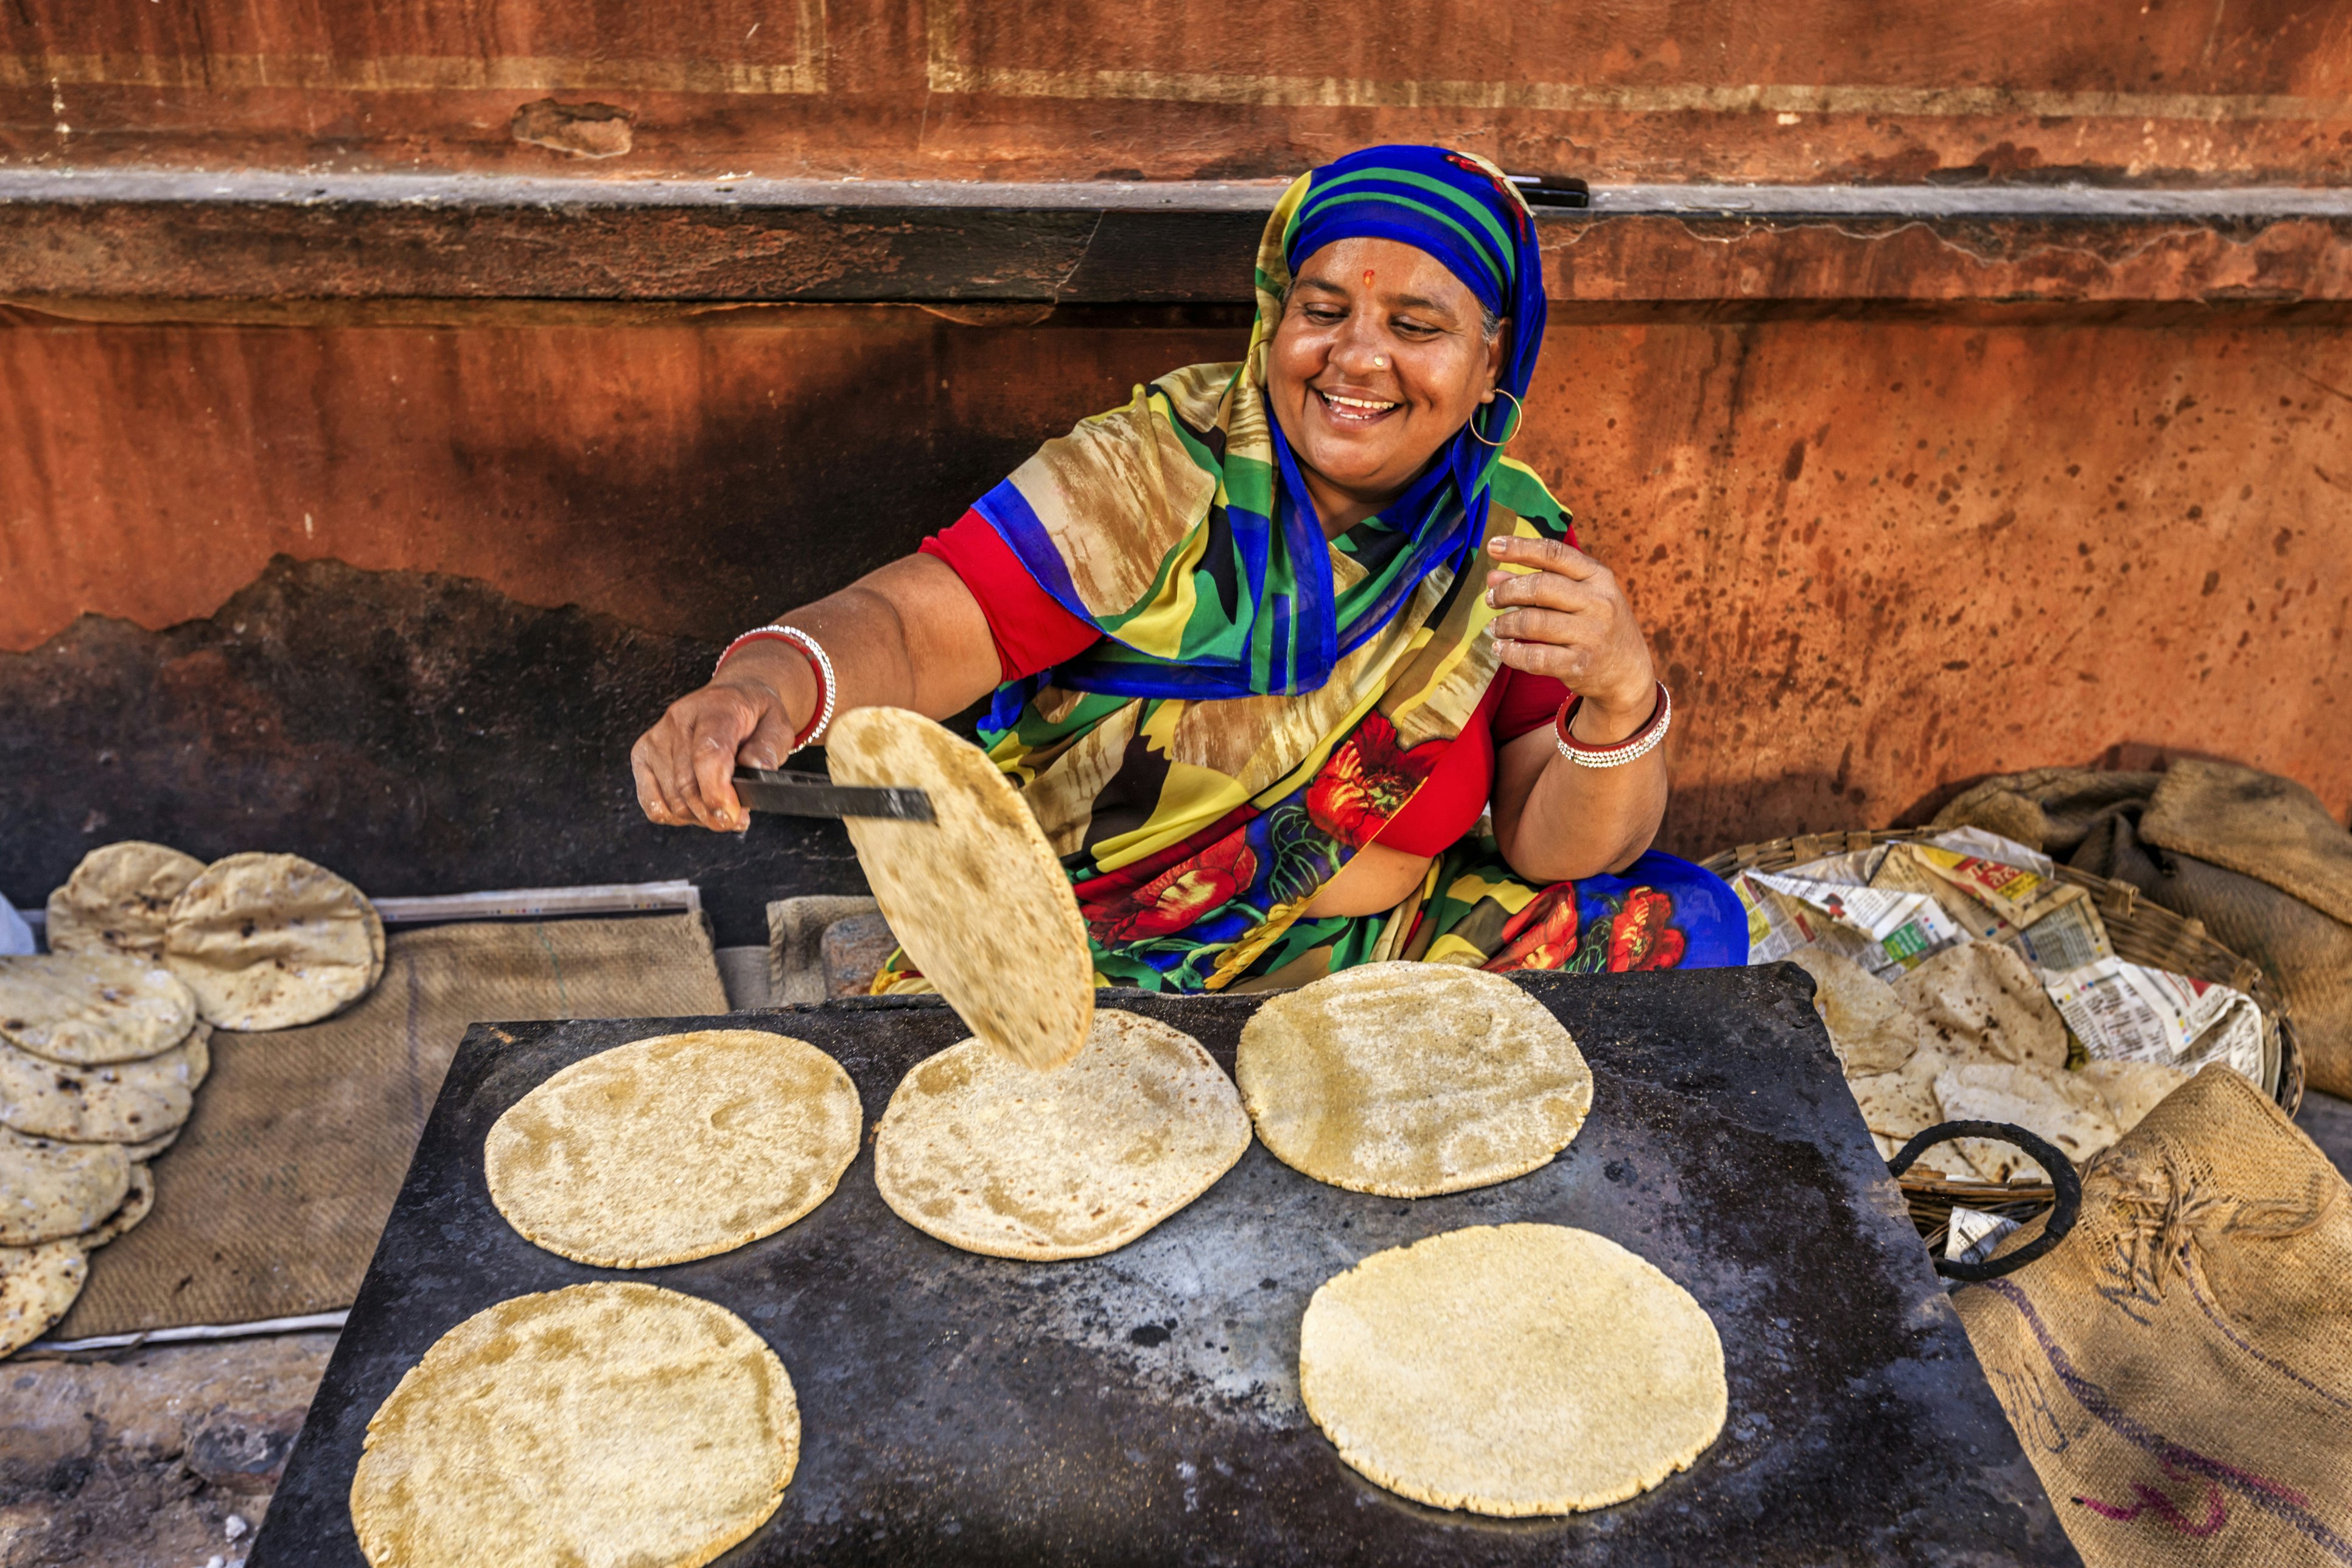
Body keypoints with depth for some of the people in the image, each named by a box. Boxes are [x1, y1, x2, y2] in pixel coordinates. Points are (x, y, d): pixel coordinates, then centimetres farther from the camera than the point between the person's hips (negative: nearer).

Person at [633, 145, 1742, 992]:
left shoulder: (1513, 545, -3)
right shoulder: (1157, 476, -13)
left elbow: (1555, 845, -7)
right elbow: (915, 627, -21)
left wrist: (1621, 698, -28)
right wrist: (772, 683, -43)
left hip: (1377, 961, 3)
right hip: (1085, 969, -3)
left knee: (1676, 923, -10)